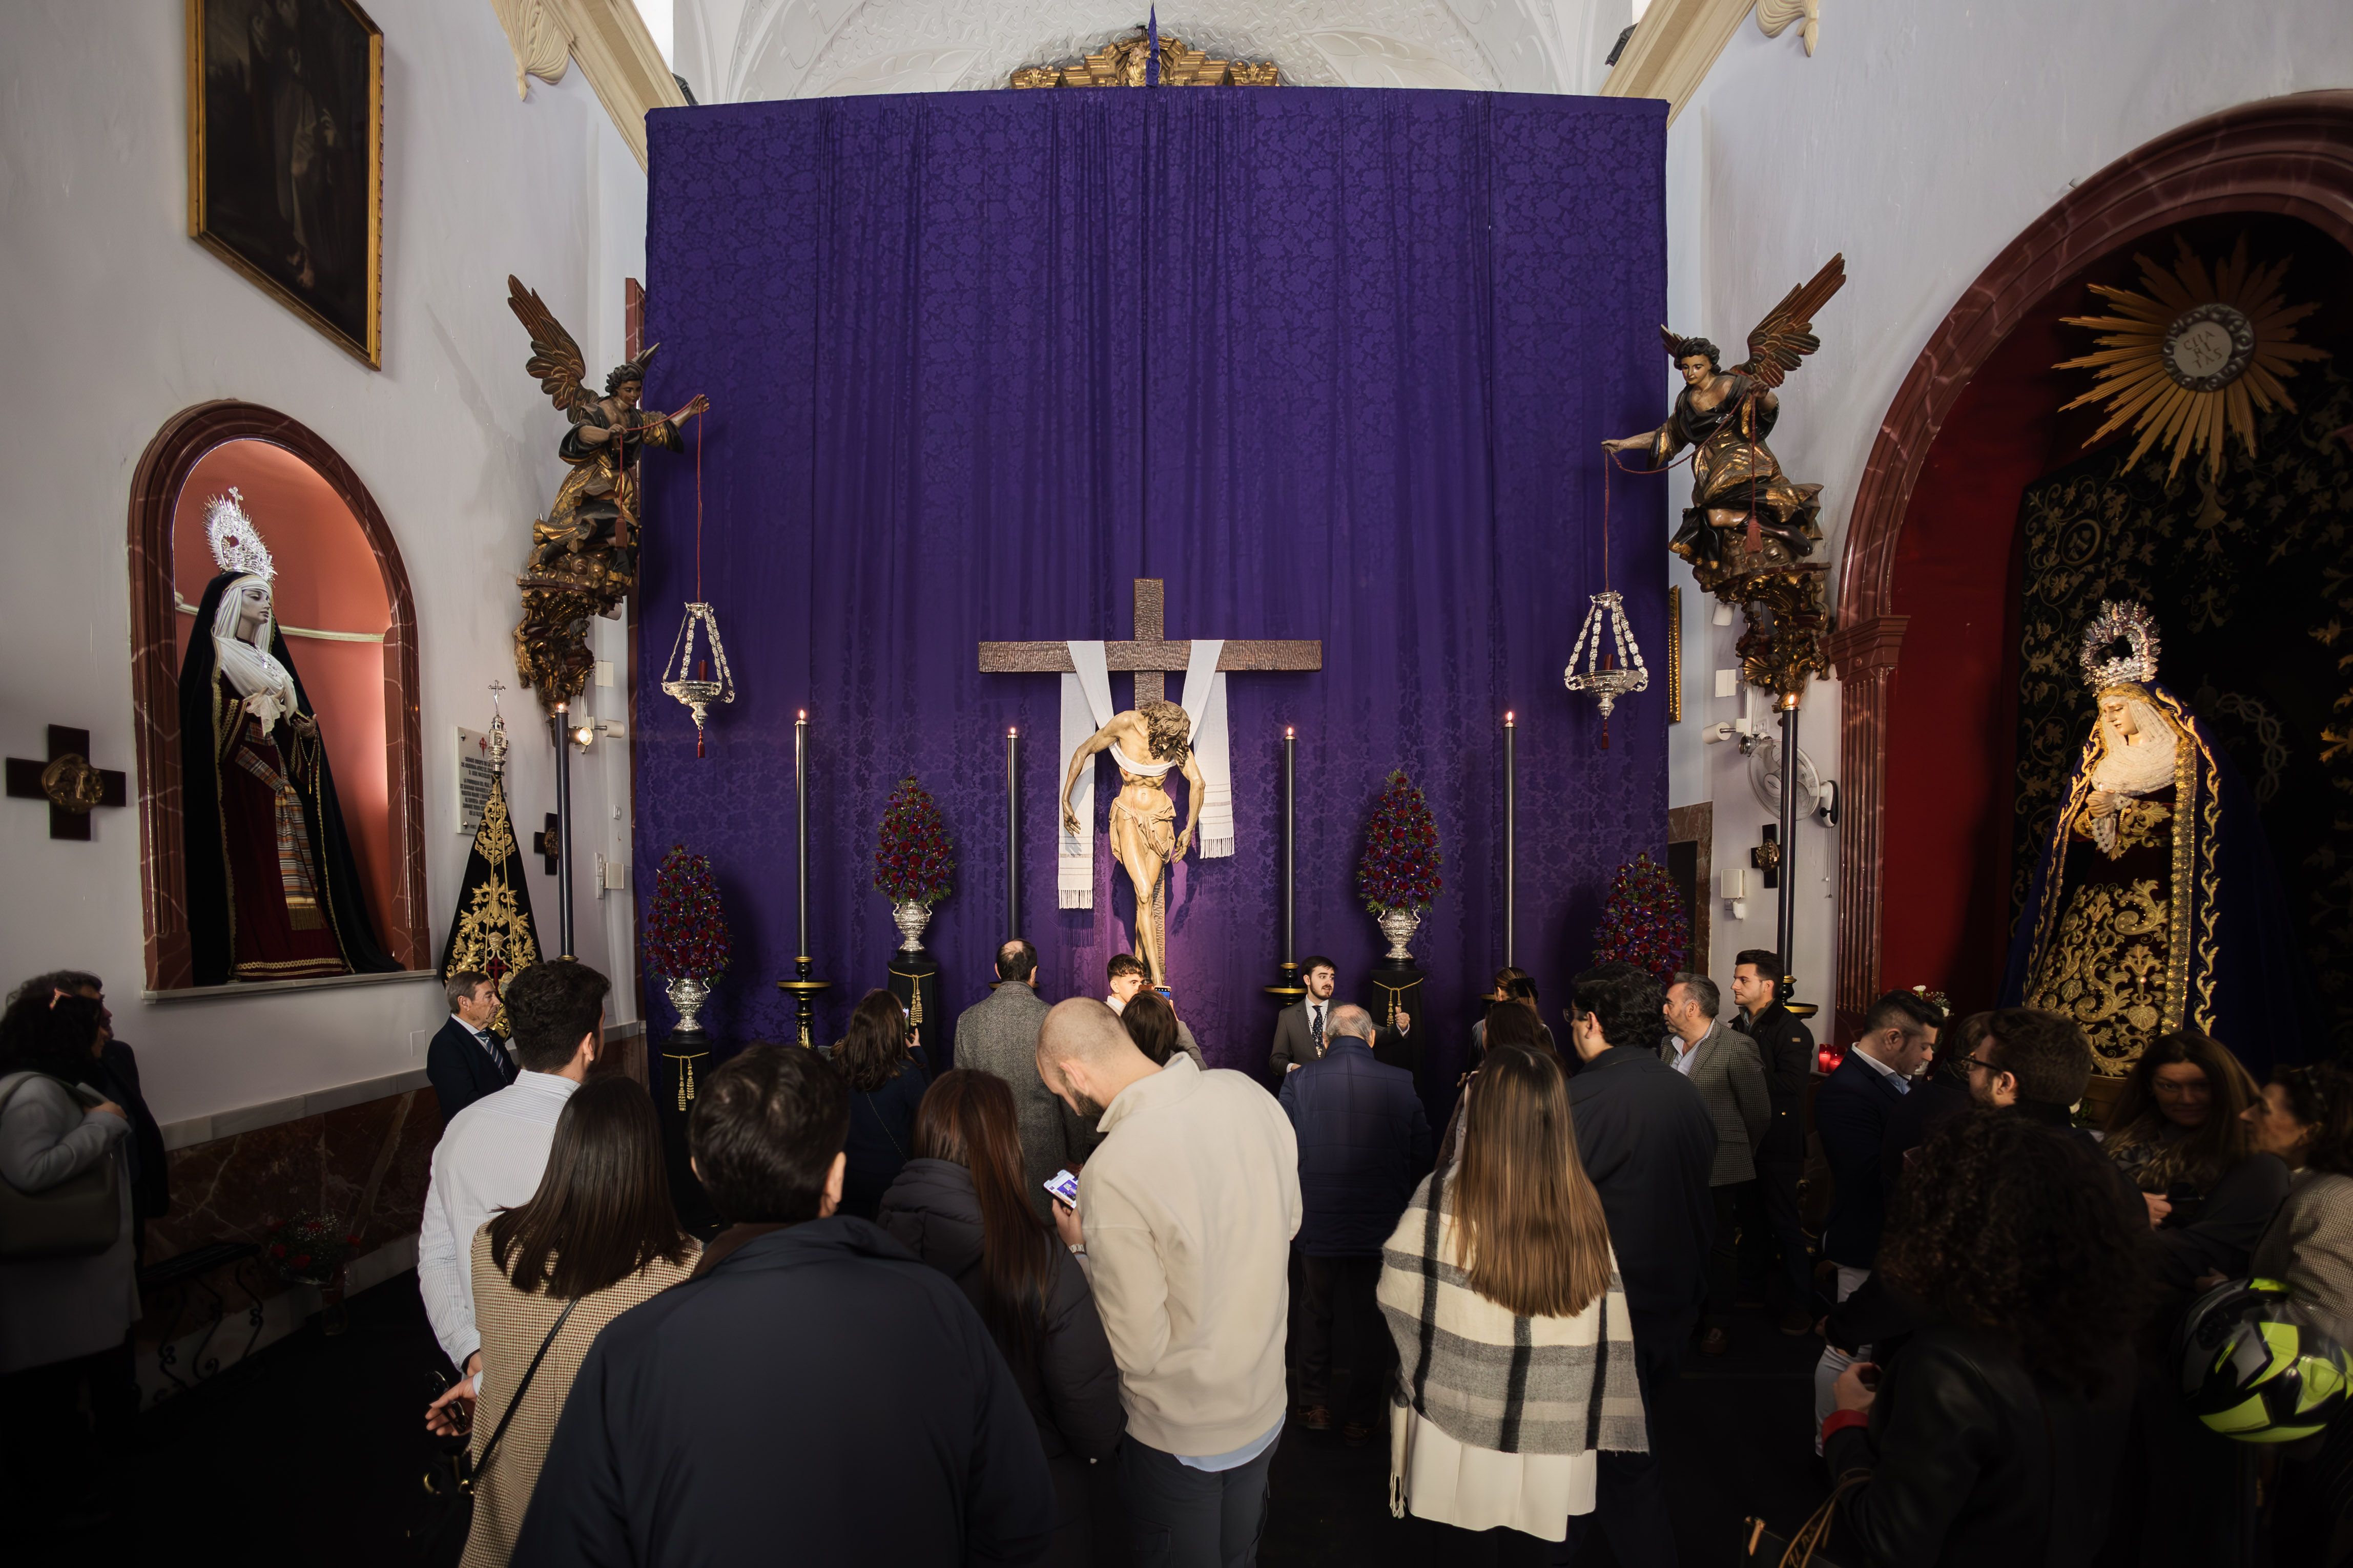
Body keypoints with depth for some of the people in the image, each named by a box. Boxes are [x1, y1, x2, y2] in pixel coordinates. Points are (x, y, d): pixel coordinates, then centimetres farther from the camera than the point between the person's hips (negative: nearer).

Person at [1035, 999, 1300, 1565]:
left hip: (1180, 1438, -5)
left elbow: (1137, 1351, -26)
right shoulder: (1249, 1094, -15)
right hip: (1266, 1404, 5)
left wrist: (1082, 1249, -12)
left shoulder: (1112, 1174, -34)